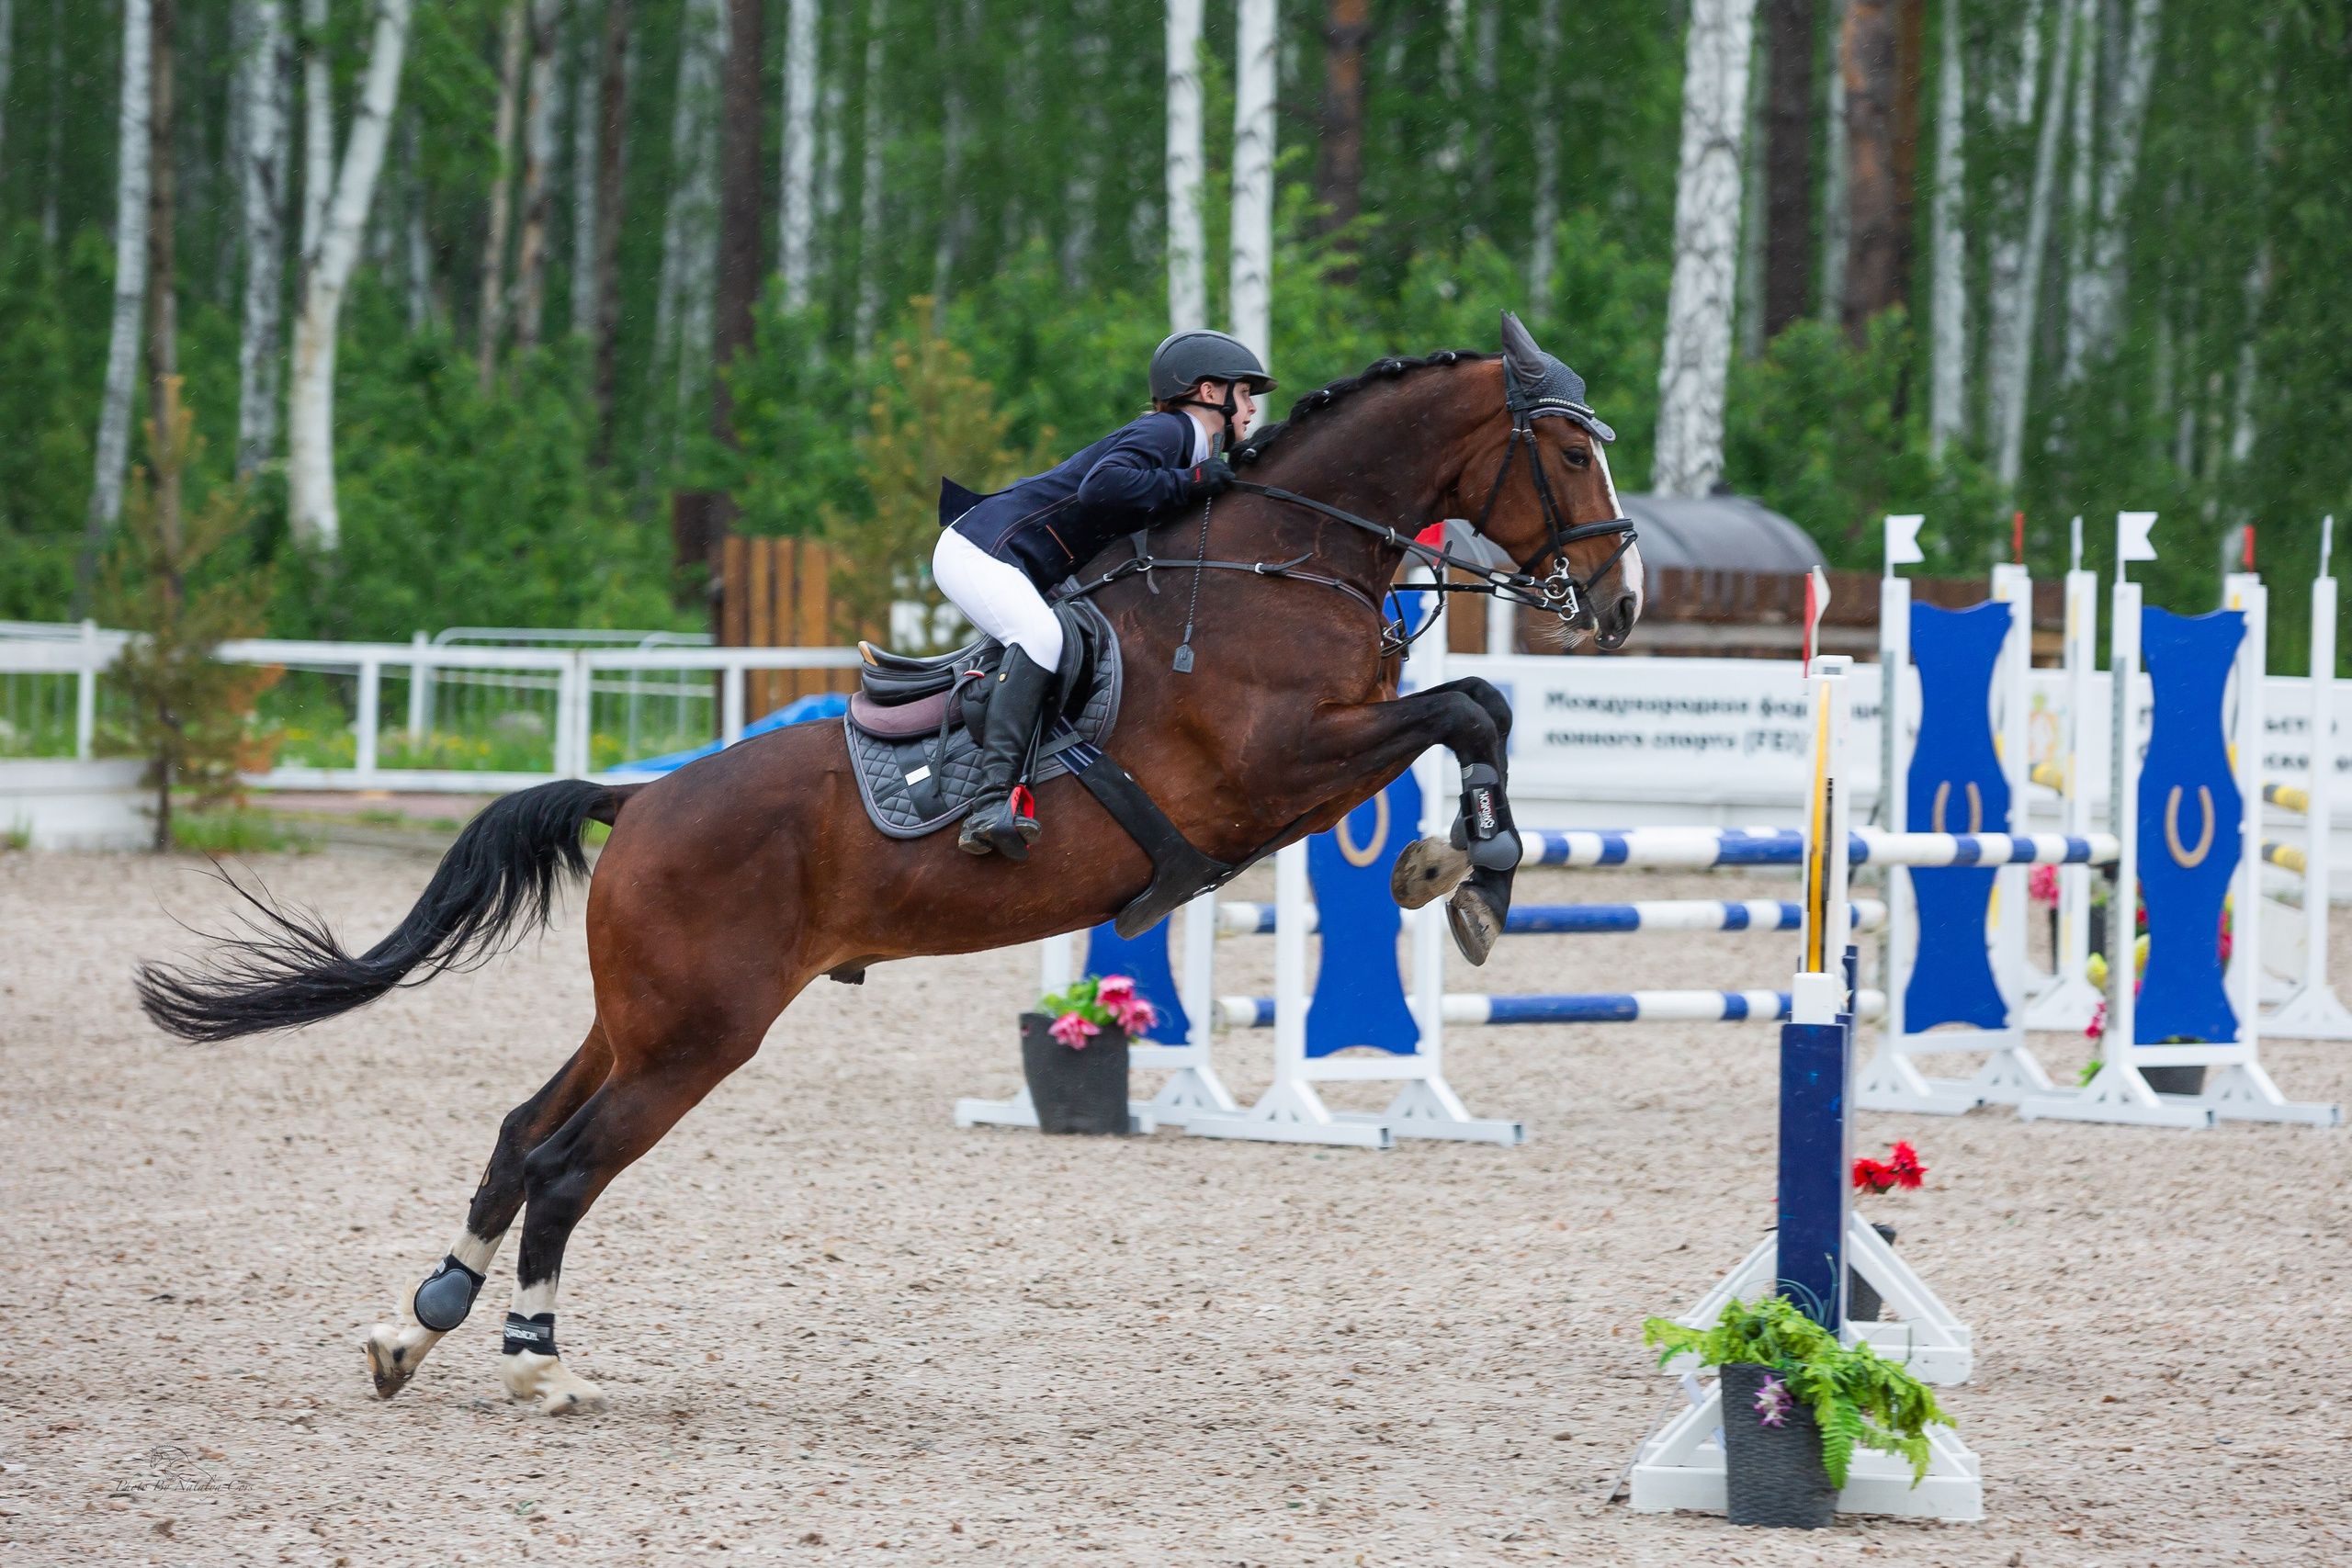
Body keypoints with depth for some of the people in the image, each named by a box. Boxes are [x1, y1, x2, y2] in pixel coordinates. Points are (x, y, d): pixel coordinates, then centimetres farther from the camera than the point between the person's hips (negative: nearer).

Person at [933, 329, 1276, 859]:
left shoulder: (1199, 454, 20)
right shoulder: (1166, 432, -11)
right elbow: (1101, 487, -29)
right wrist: (1190, 483, -21)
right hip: (979, 551, -11)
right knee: (1042, 635, -32)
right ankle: (992, 804, -46)